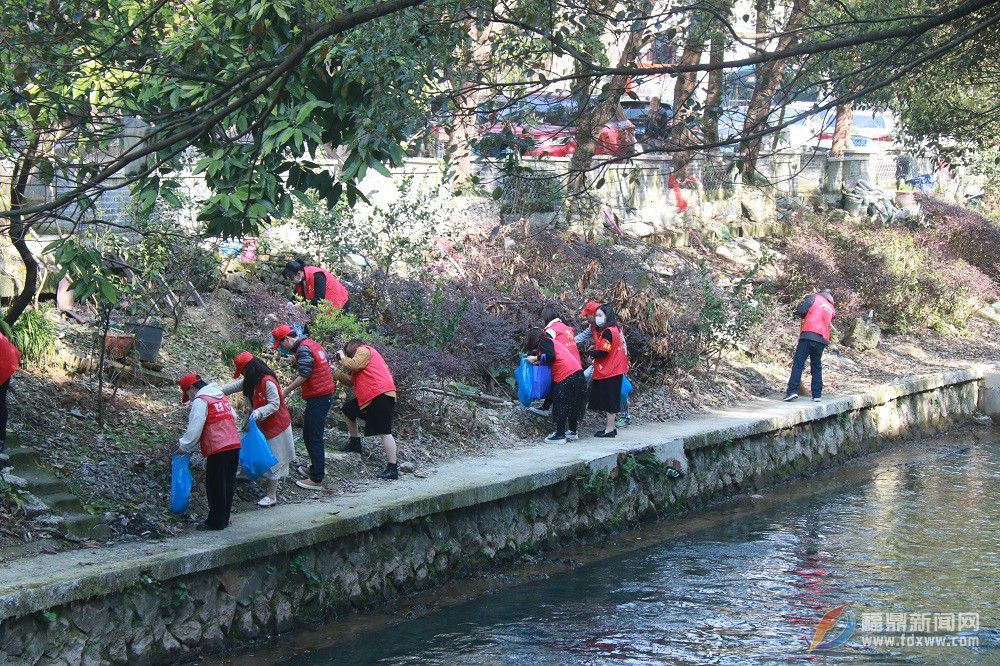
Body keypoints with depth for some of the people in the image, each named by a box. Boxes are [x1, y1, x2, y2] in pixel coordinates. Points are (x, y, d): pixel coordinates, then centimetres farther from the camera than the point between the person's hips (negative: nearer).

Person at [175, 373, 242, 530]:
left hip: (218, 450, -8)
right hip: (235, 445, 8)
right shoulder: (222, 397, 19)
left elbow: (194, 429, -11)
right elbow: (233, 417, 25)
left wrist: (184, 446, 1)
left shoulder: (200, 401, -7)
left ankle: (216, 522, 4)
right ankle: (224, 519, 20)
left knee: (215, 488, 0)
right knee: (228, 485, 13)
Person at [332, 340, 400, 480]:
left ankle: (392, 469, -17)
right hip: (369, 398, 11)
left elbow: (354, 365, -17)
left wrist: (343, 358, 0)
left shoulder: (363, 350, 2)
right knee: (347, 409, 27)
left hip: (380, 396, -11)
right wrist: (337, 371, 23)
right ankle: (355, 442, 35)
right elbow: (352, 380, 27)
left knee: (384, 432, -13)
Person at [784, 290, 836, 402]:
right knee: (816, 368, 14)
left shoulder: (814, 298, 6)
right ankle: (817, 394, 11)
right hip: (822, 340, 5)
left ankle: (792, 390, -18)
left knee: (798, 364, -7)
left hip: (808, 335, -5)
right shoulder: (832, 309, 22)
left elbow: (800, 312, -3)